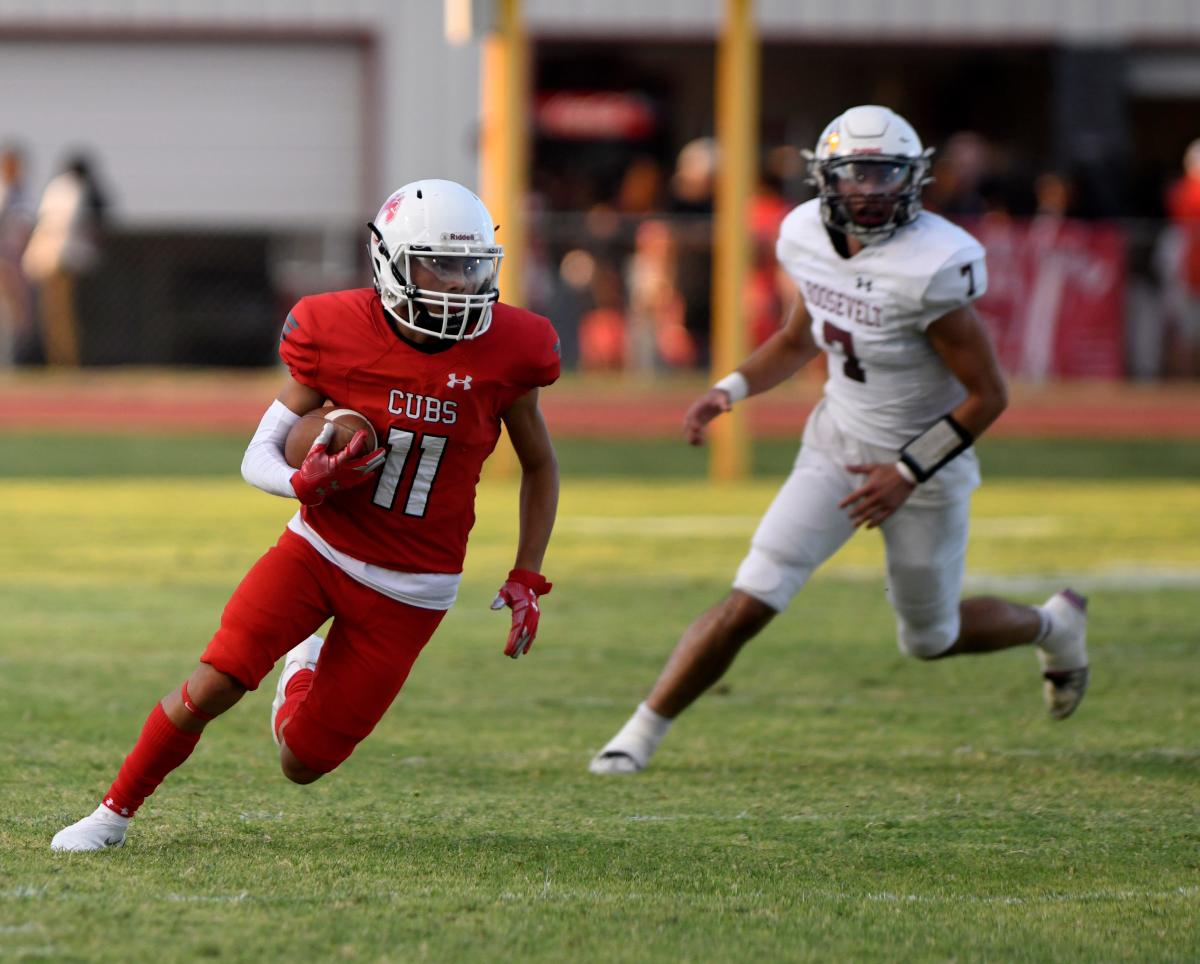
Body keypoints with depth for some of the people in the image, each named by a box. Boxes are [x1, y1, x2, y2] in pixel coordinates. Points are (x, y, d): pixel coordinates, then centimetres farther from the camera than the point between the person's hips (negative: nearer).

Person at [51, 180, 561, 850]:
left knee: (303, 762, 2)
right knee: (215, 682, -19)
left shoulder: (502, 353, -10)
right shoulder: (339, 336, -12)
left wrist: (528, 580, 2)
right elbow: (259, 455, -4)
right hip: (320, 549, -1)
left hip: (408, 591, 1)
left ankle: (309, 669, 37)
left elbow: (540, 466, 7)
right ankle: (115, 812, 4)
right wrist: (306, 483, -26)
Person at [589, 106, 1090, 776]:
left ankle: (1054, 624, 45)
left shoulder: (929, 267, -28)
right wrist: (732, 389, -2)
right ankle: (641, 734, -1)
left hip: (924, 464, -4)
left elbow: (988, 395, -21)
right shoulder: (812, 241, -7)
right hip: (838, 445, 4)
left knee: (931, 639, 15)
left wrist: (909, 474, -21)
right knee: (749, 606, -10)